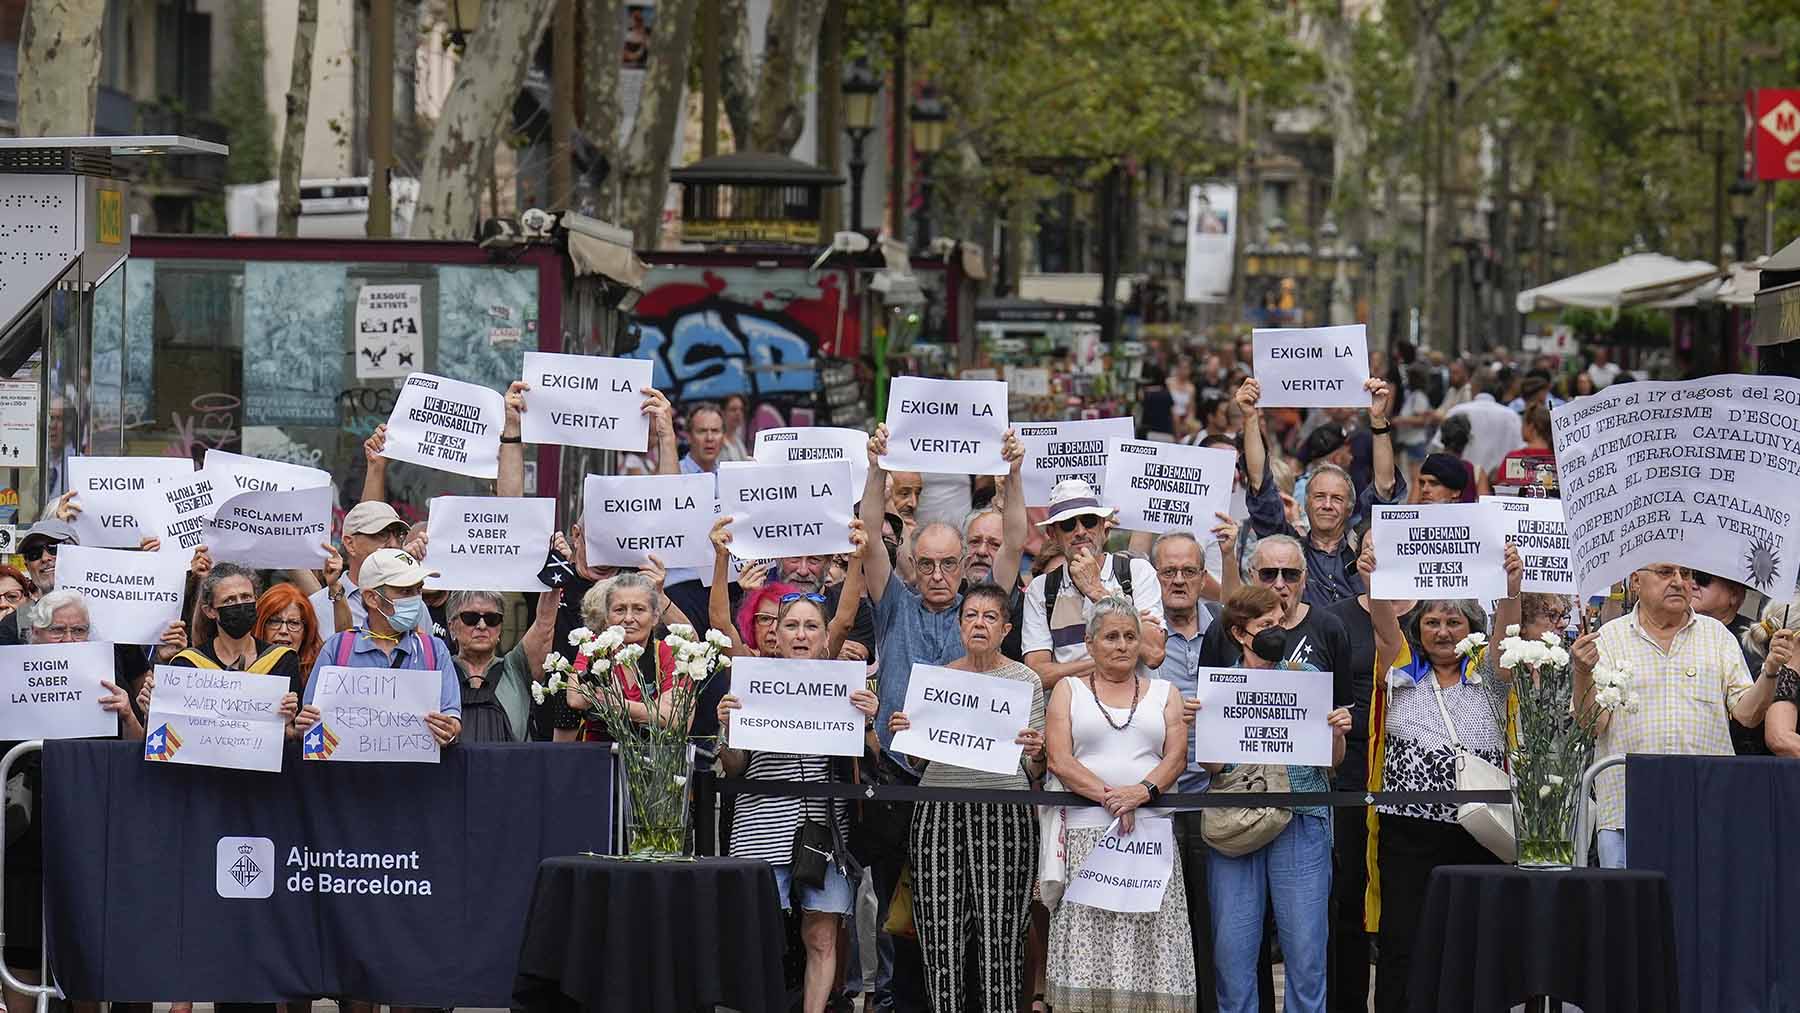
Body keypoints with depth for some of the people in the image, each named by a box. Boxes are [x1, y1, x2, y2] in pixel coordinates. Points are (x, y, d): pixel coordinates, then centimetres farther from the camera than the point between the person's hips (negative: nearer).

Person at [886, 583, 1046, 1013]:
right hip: (939, 812, 2)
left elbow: (1033, 772, 8)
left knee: (1000, 932, -6)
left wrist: (1037, 754, -13)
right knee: (941, 934, -2)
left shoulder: (1025, 680, 6)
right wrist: (904, 735, -2)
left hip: (1004, 812, -2)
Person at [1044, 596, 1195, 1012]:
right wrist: (1110, 797, -12)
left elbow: (1176, 757, 5)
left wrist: (1143, 791, -14)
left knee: (1149, 946, -7)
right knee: (1089, 951, -9)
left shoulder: (1164, 693, 17)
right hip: (1088, 833, -1)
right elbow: (1059, 760, 0)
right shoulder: (1069, 690, 13)